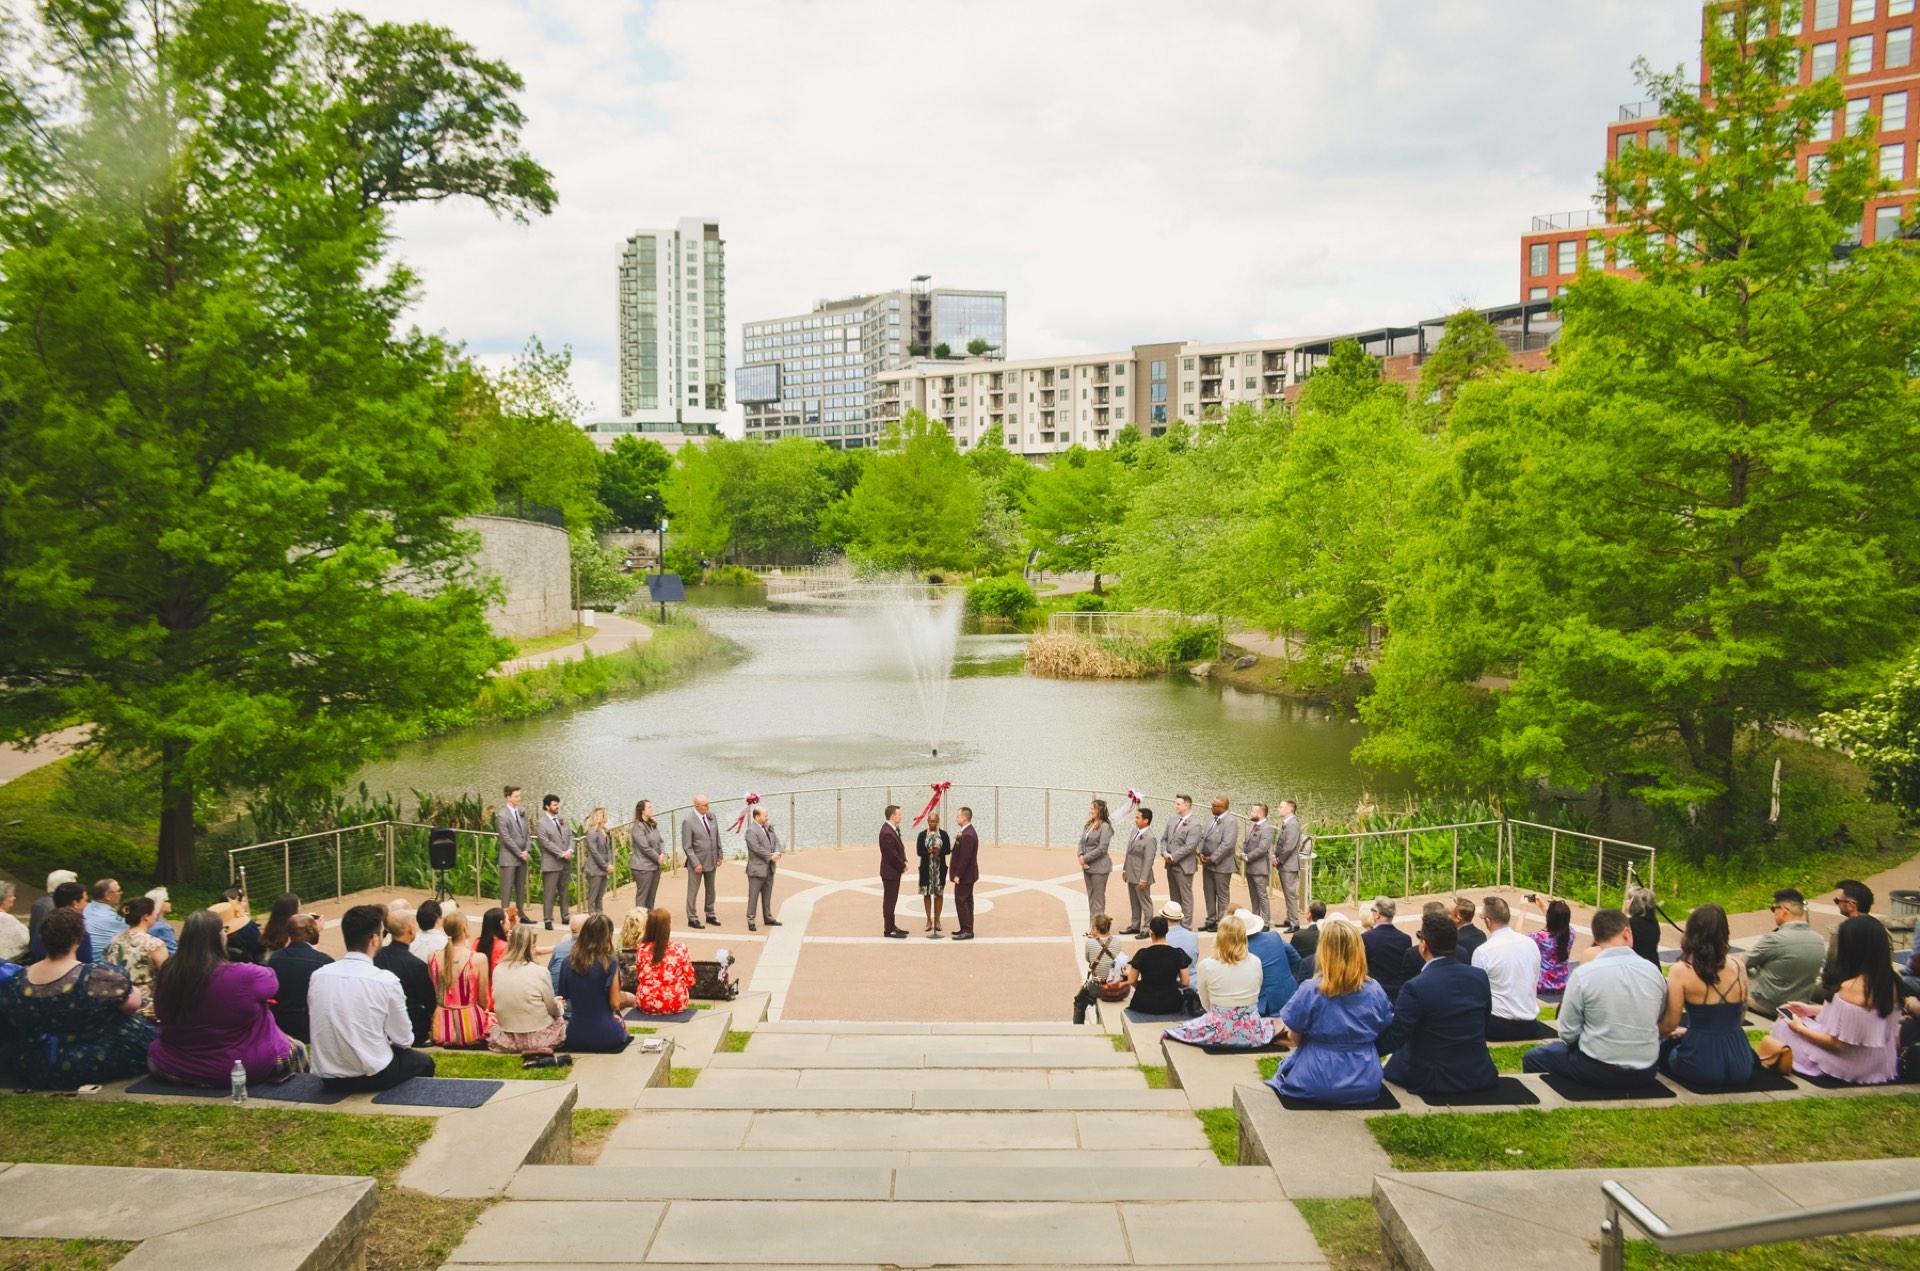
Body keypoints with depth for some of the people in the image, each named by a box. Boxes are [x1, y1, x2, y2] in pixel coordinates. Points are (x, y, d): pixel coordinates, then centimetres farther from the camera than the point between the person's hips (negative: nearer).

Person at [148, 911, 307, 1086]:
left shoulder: (166, 974, -13)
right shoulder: (244, 975, -26)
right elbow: (270, 979, -3)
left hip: (176, 1069, 4)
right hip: (247, 1069, -4)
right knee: (297, 1049, 22)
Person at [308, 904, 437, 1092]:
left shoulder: (318, 976, -3)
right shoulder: (385, 980, -16)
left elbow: (324, 1027, 10)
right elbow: (404, 1040, -5)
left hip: (328, 1076, 5)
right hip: (373, 1075, -5)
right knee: (423, 1062, 25)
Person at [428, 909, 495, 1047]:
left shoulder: (433, 958, -4)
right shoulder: (479, 959, -15)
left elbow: (434, 996, 7)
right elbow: (483, 1001, -7)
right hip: (470, 1028, -4)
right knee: (494, 1018, 26)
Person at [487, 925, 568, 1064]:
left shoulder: (498, 970, -4)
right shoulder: (540, 972, -16)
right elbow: (553, 1010, -7)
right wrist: (558, 1004, 16)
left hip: (507, 1037, 4)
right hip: (538, 1036, -4)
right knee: (562, 1020, 24)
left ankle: (529, 1054, 10)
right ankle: (542, 1052, 7)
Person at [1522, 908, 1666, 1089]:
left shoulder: (1584, 974, -16)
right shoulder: (1653, 971, -5)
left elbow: (1568, 1034, -10)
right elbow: (1660, 1022, 8)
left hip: (1600, 1071, -5)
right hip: (1645, 1074, 5)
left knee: (1532, 1058, 15)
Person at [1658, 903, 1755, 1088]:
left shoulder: (1682, 970, -12)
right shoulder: (1738, 967, 2)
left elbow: (1670, 1024, -7)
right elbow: (1740, 1018, 15)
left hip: (1702, 1066, -5)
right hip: (1740, 1066, 5)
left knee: (1666, 1048, 28)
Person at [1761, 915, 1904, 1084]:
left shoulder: (1851, 987, -28)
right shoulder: (1890, 981, -4)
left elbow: (1839, 1044, -21)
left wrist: (1800, 1028, -6)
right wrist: (1814, 1009, 14)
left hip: (1854, 1068, -8)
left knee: (1784, 1028, 10)